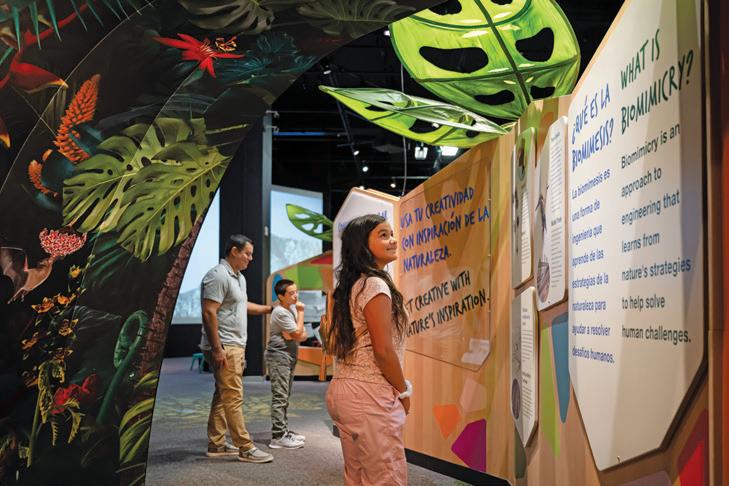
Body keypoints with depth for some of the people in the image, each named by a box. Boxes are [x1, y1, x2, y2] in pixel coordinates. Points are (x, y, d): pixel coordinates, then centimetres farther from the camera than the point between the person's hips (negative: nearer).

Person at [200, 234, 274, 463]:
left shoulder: (239, 277, 17)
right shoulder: (218, 276, -15)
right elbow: (209, 313, -20)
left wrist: (270, 308, 24)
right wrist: (217, 349, -23)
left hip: (236, 346, 10)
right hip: (224, 347, -10)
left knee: (223, 395, 14)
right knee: (233, 397, -8)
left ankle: (216, 444, 21)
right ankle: (245, 448, -5)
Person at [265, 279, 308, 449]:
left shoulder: (290, 310, 15)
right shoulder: (281, 312, -15)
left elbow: (303, 334, 11)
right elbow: (298, 333, -16)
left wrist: (291, 335, -10)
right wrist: (300, 312, -10)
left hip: (288, 358, 10)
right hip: (278, 357, -10)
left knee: (285, 397, 14)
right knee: (279, 397, -11)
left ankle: (284, 431, 22)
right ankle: (278, 436, -12)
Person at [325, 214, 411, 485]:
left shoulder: (349, 287, 14)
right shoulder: (375, 285, -13)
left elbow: (333, 346, 17)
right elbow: (383, 350, -18)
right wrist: (403, 392, -5)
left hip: (343, 390, 9)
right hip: (369, 396, -9)